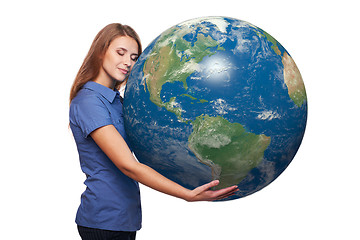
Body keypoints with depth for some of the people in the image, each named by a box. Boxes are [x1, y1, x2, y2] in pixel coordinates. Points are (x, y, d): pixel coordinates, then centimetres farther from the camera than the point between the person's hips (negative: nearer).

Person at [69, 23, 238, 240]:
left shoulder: (116, 99, 12)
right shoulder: (88, 101, -17)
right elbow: (127, 165, -25)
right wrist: (189, 195, -30)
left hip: (125, 216, 9)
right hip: (105, 222, -8)